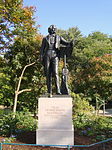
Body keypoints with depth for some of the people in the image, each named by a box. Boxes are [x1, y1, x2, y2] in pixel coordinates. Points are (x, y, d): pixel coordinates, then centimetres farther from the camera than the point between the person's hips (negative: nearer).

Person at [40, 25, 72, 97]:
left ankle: (58, 90, -22)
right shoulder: (45, 39, 19)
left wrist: (71, 43, -13)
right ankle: (49, 91, 2)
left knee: (55, 73, -16)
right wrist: (41, 57, 1)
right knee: (48, 74, -1)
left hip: (55, 56, -1)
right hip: (47, 56, 1)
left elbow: (66, 43, 11)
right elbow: (42, 49, 16)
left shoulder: (58, 38, 20)